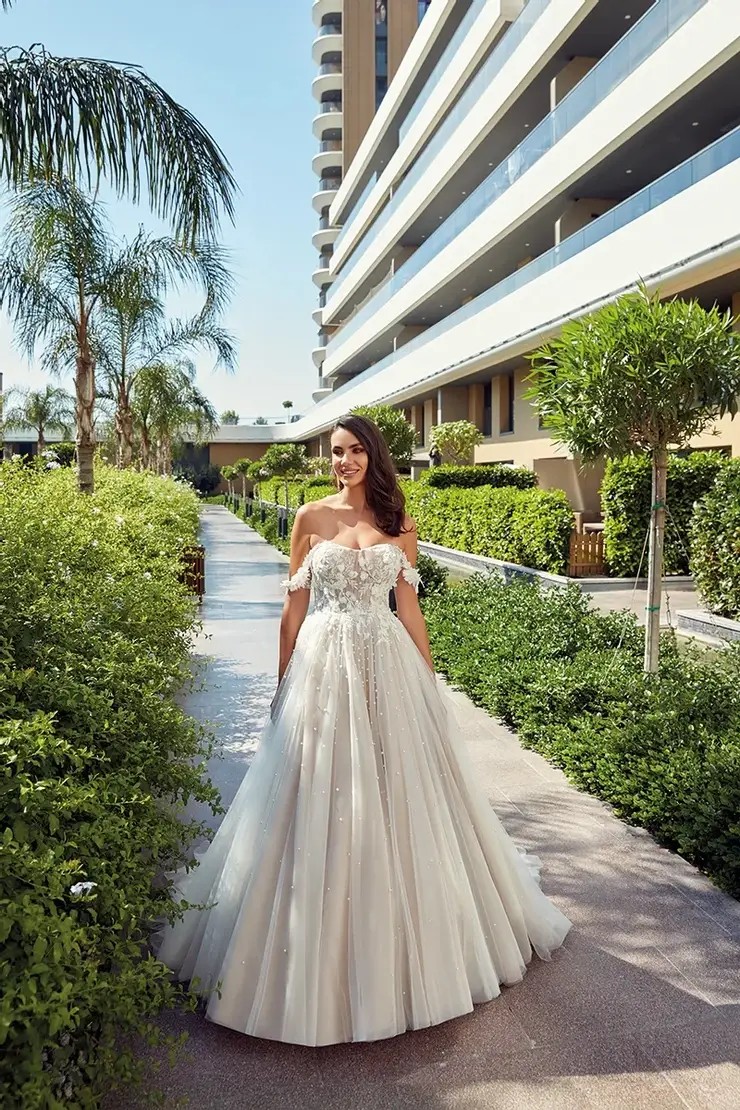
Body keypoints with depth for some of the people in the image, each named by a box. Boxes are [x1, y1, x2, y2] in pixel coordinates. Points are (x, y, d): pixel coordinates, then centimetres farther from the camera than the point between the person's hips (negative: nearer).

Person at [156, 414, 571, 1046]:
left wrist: (429, 679, 8)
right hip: (323, 667, -1)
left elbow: (409, 606, 9)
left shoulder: (399, 525, 6)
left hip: (387, 667, 1)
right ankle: (321, 947, 24)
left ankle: (404, 936, 30)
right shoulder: (311, 519, 3)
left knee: (395, 798, 8)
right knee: (320, 800, 4)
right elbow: (294, 606, 4)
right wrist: (284, 681, 3)